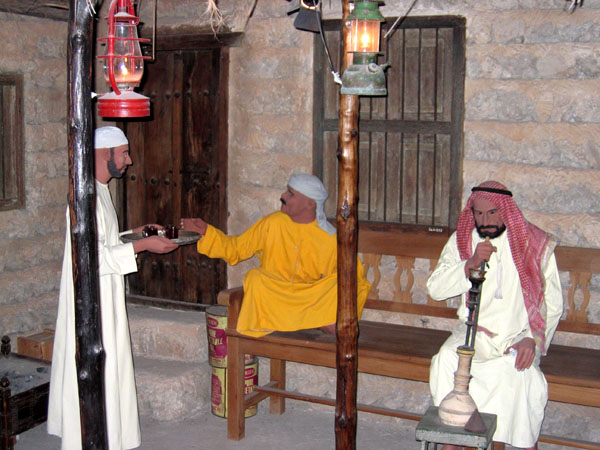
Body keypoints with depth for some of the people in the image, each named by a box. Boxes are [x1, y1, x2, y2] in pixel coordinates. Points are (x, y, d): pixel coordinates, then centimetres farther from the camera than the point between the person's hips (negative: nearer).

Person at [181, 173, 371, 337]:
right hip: (272, 297, 1)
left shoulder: (330, 239, -4)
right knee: (255, 277, -29)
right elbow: (235, 248, 10)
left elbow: (356, 275, 3)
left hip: (312, 300, -1)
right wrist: (206, 231, -1)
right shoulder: (273, 223, 1)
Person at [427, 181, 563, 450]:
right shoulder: (461, 240, 5)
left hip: (519, 335, -1)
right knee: (447, 360, -28)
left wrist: (533, 338, -15)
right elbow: (435, 289, -4)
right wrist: (471, 263, -17)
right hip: (474, 331, 2)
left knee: (520, 371, -32)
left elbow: (552, 303, 0)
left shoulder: (536, 244, 0)